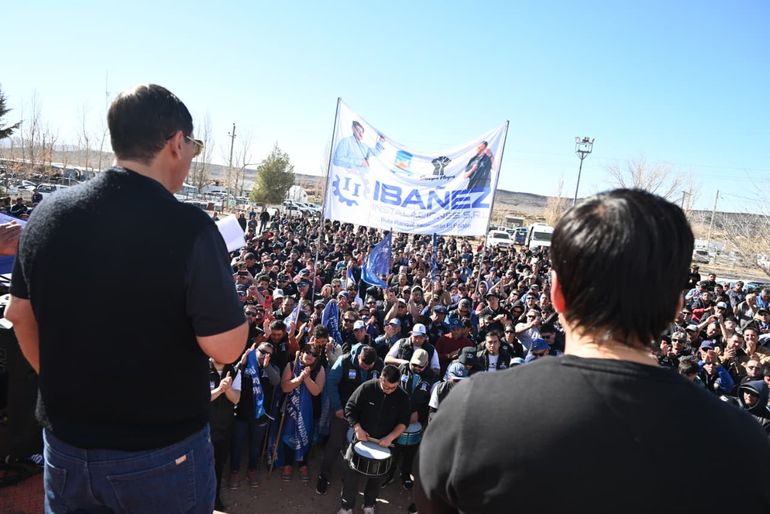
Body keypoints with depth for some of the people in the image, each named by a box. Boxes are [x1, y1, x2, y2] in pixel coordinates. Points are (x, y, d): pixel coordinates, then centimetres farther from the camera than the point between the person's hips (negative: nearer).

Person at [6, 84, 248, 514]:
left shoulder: (48, 213, -5)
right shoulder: (189, 227, -24)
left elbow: (21, 315, 6)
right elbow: (225, 348, -21)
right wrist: (224, 285, -4)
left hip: (67, 443, 4)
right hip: (162, 452, -4)